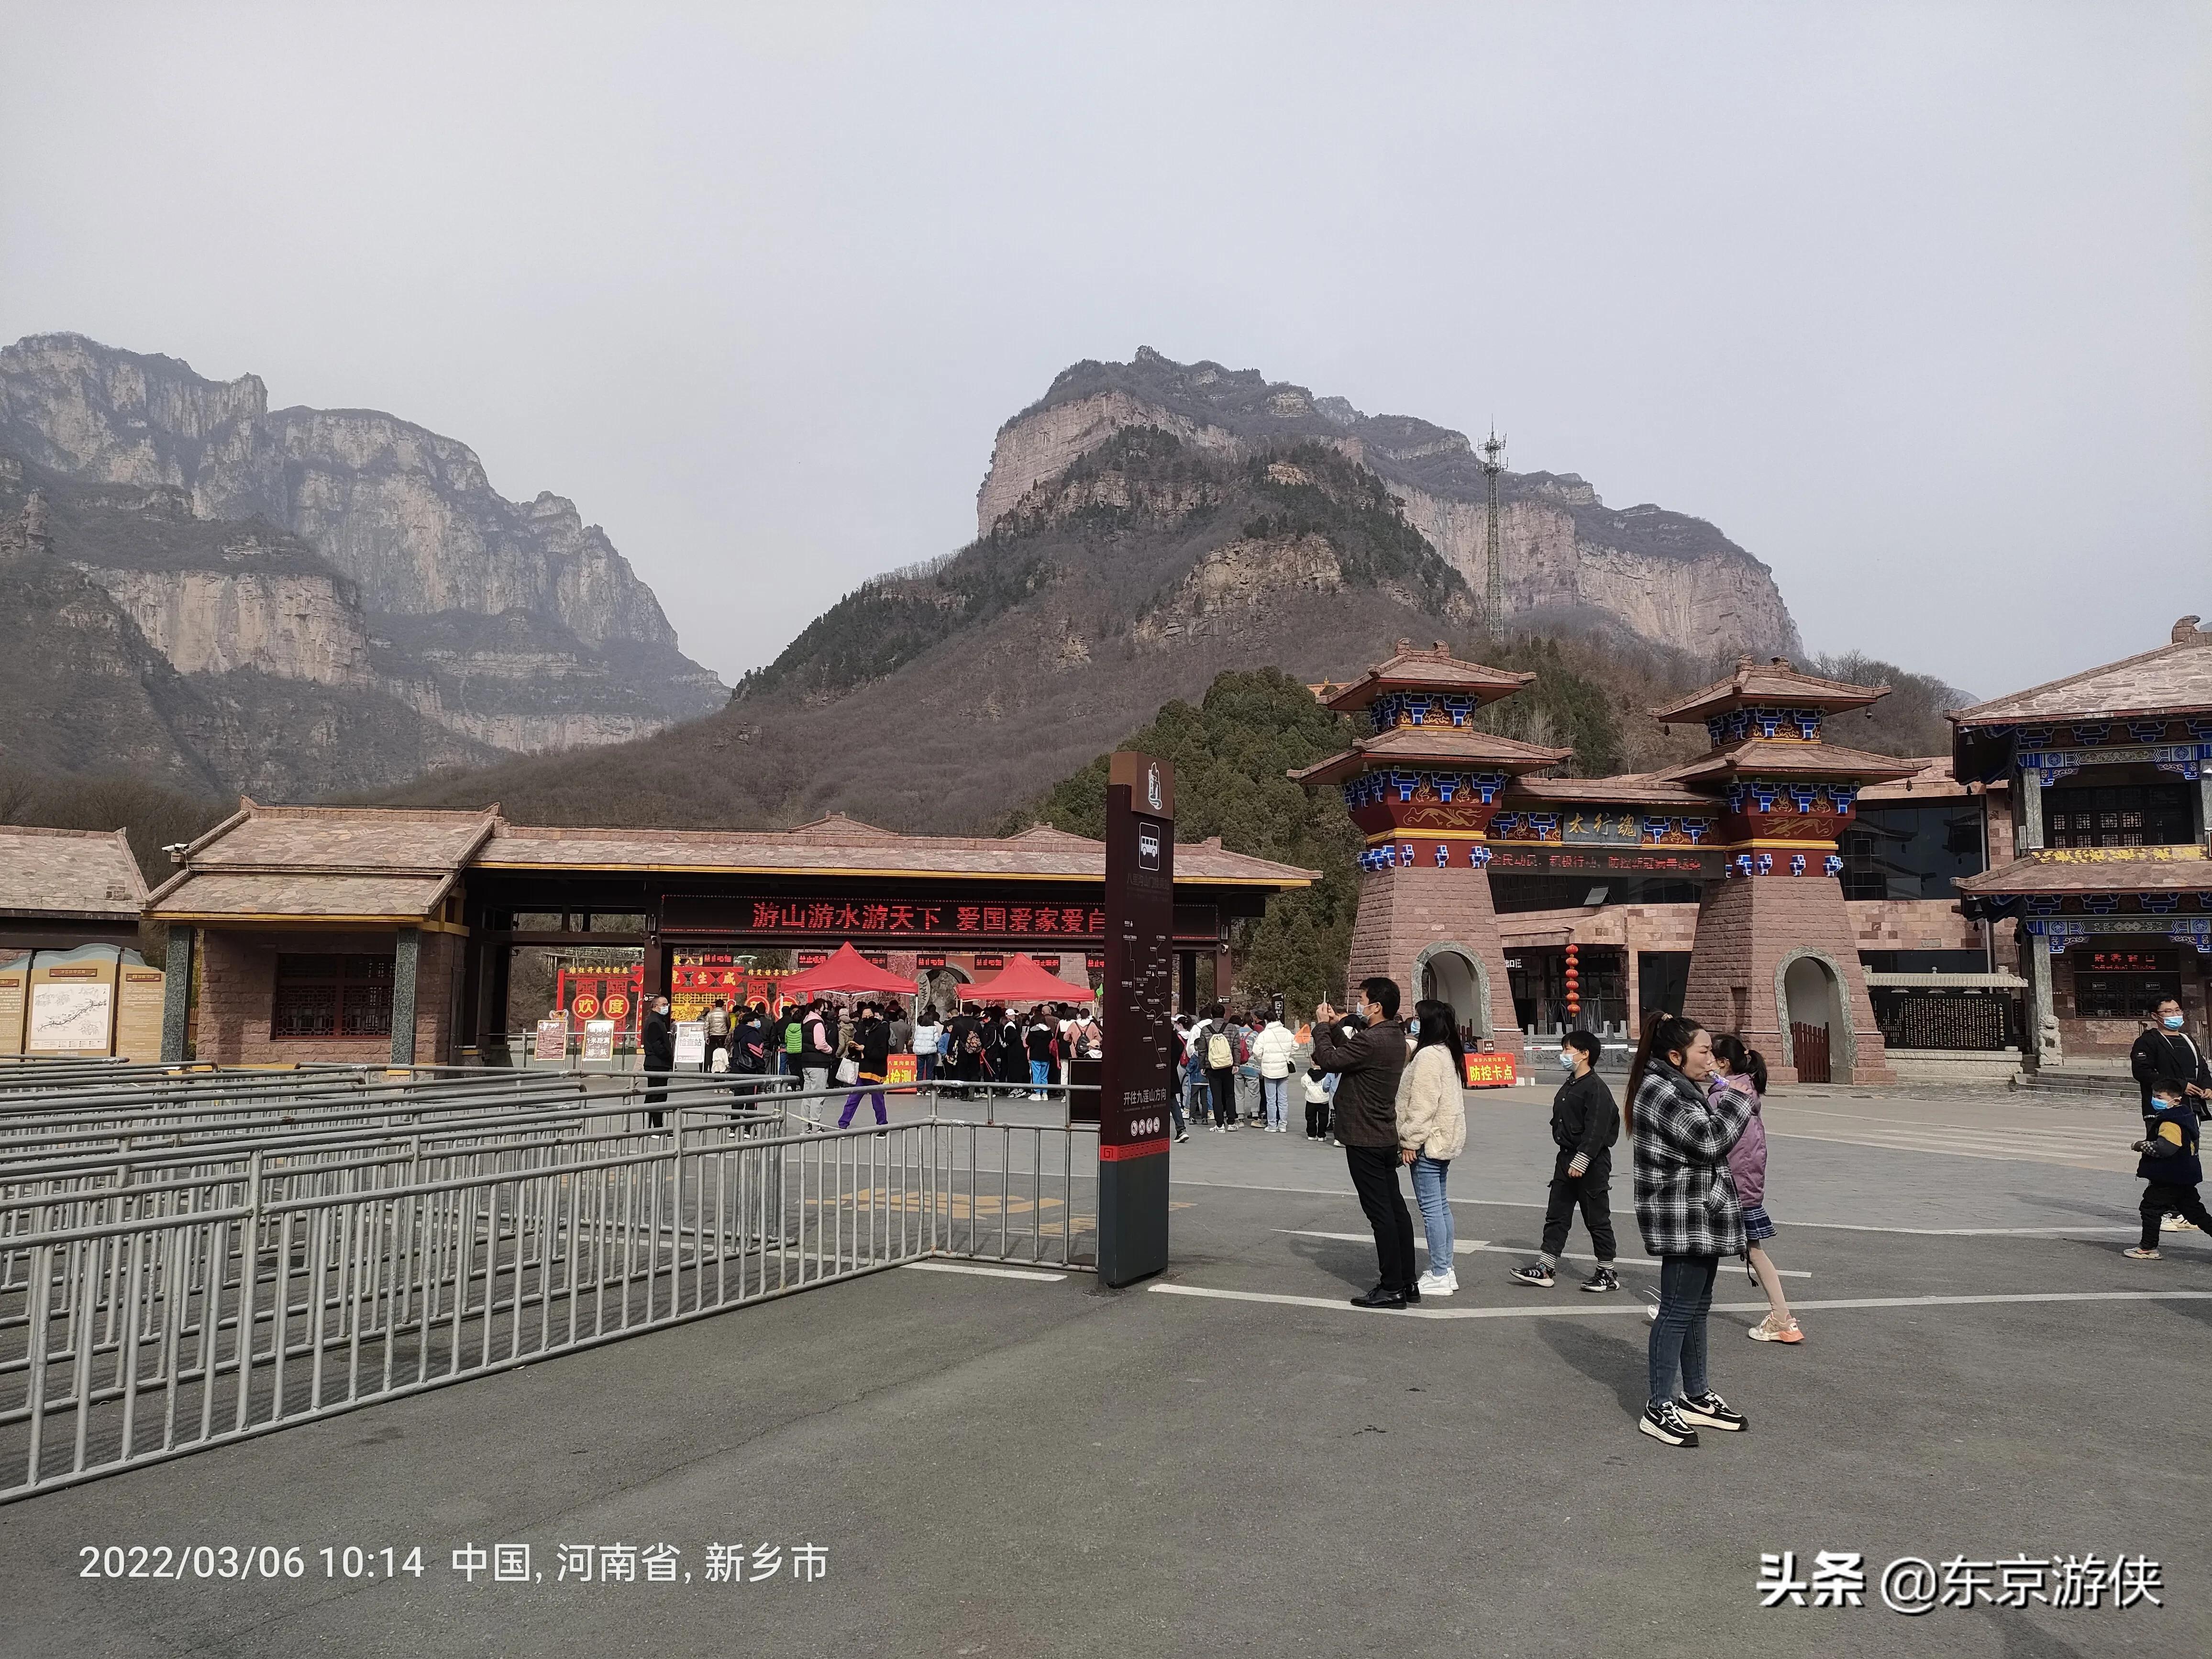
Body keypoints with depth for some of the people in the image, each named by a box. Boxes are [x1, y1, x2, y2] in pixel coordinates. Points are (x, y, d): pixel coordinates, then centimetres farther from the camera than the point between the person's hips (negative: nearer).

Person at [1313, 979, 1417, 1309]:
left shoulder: (1371, 1040, -23)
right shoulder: (1395, 1037, 9)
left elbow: (1329, 1060, -19)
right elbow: (1351, 1052, 19)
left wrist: (1322, 1025, -6)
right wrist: (1334, 1026, 12)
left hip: (1364, 1139, -10)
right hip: (1386, 1136, 10)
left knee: (1381, 1213, -5)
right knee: (1395, 1208, 13)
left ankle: (1392, 1288, 0)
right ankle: (1407, 1282, 20)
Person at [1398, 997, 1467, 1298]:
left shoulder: (1428, 1056, -18)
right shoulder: (1448, 1053, 14)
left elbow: (1422, 1104, -21)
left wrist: (1410, 1140, -17)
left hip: (1429, 1141, -11)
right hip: (1445, 1139, 11)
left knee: (1431, 1208, -6)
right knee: (1441, 1205, 15)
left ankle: (1439, 1276, -2)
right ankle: (1446, 1270, 21)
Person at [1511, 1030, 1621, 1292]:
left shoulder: (1596, 1087, -16)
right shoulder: (1569, 1086, 13)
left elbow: (1596, 1130, -22)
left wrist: (1581, 1161, -25)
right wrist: (1567, 1158, 16)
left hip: (1592, 1162, -9)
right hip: (1567, 1158, 9)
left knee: (1597, 1219, 2)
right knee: (1556, 1215, 8)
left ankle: (1608, 1273, 14)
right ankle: (1544, 1268, 11)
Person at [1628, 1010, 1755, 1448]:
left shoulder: (1682, 1089, 16)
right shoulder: (1659, 1091, -18)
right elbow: (1709, 1140, -20)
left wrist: (1727, 1103, 5)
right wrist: (1737, 1098, -10)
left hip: (1702, 1218, 10)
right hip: (1681, 1219, -10)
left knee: (1696, 1309, 17)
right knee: (1677, 1310, -5)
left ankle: (1696, 1397, 28)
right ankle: (1659, 1408, 2)